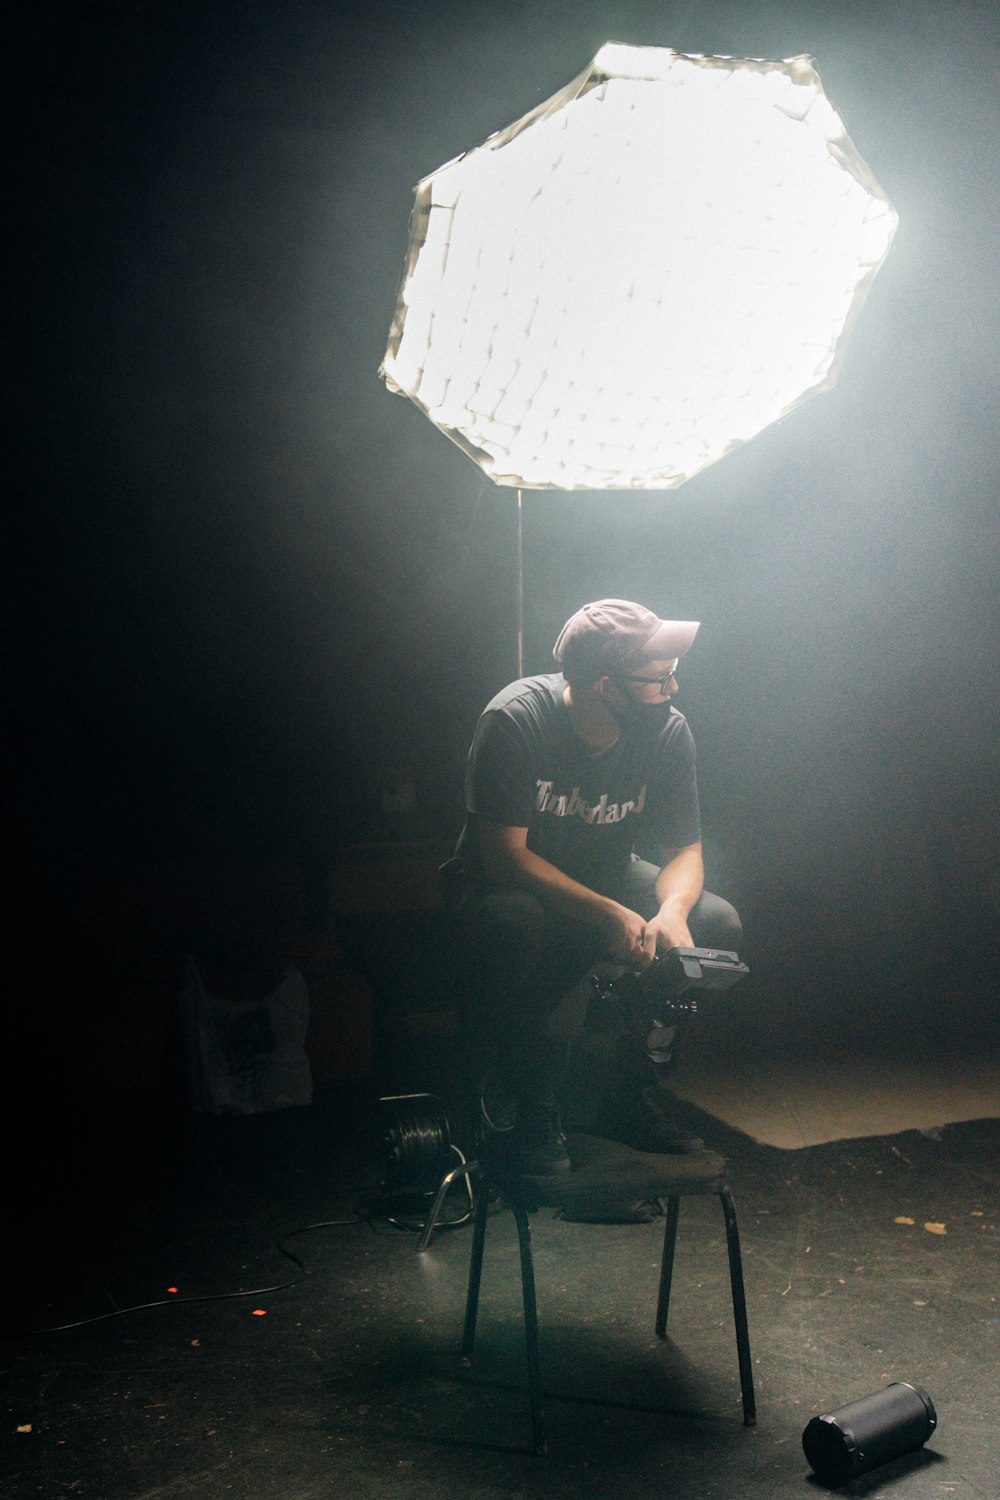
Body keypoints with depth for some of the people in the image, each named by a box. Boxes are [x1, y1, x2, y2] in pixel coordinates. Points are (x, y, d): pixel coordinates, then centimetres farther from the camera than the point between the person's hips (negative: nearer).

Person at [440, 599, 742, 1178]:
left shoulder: (668, 730, -15)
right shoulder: (516, 719, -27)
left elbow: (685, 851, -9)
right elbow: (504, 851, -28)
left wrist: (672, 911, -33)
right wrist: (606, 914, -40)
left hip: (607, 878, 4)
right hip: (509, 882, -4)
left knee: (716, 923, -20)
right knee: (512, 923, -39)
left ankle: (636, 1089, -3)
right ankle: (533, 1110, -17)